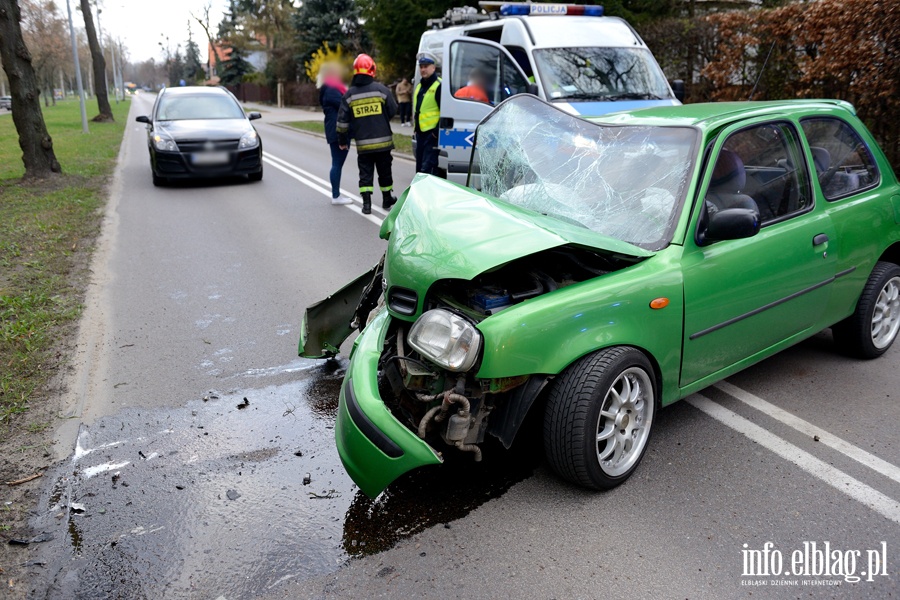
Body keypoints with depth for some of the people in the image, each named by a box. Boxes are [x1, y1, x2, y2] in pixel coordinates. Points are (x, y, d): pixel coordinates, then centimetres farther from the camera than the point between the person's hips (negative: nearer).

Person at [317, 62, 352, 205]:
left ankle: (336, 194, 20)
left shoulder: (331, 89, 19)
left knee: (337, 163, 14)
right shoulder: (331, 90, -14)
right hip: (338, 131, -11)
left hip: (336, 131, 11)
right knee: (337, 163, -6)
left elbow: (343, 105, 16)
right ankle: (336, 196, -2)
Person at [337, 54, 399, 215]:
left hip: (363, 144, 0)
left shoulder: (349, 95, -2)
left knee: (365, 173, 7)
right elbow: (393, 111, 2)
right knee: (384, 171, 15)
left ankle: (366, 203, 0)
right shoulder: (381, 90, -7)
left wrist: (342, 140, 10)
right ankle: (387, 199, 28)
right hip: (383, 141, 0)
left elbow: (342, 120, -1)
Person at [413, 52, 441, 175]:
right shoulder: (420, 86, 18)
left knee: (427, 168, -12)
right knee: (419, 168, 15)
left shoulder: (439, 86, -10)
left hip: (432, 134, -9)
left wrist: (437, 131, -19)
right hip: (420, 133, 9)